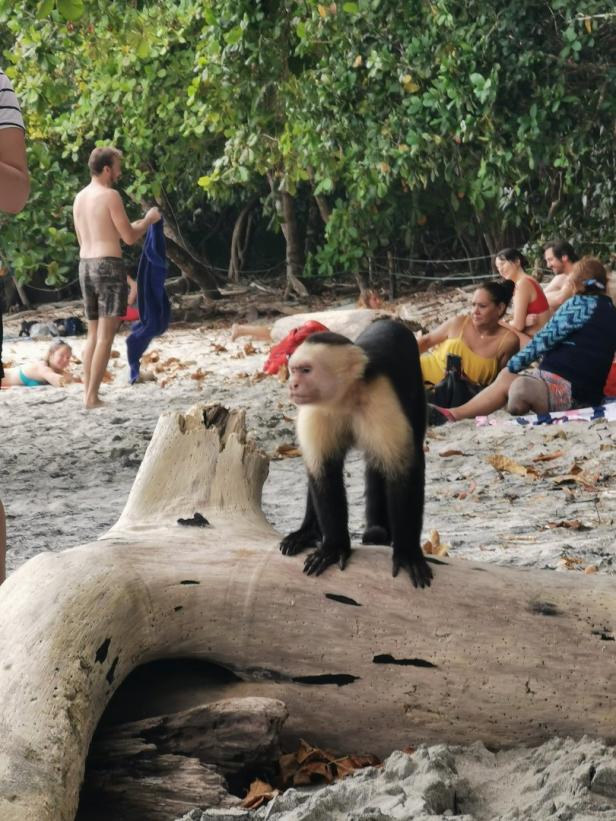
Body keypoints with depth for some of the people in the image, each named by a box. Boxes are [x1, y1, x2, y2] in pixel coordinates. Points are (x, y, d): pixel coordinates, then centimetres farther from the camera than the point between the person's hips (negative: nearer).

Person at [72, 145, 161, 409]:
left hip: (85, 266, 8)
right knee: (106, 335, -6)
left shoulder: (79, 198, 14)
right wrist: (148, 221, 9)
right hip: (109, 266, -8)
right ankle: (92, 396, -11)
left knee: (93, 334, 14)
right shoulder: (110, 195, -10)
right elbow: (130, 238, -10)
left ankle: (88, 392, 11)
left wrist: (131, 227, 28)